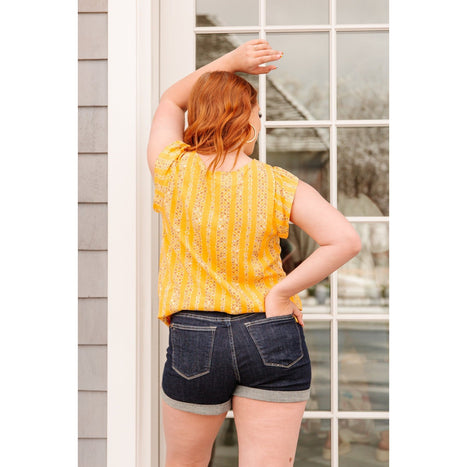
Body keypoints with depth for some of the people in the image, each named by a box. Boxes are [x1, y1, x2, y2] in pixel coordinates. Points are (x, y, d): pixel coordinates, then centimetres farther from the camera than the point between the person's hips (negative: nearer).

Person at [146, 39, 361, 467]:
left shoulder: (173, 171, -2)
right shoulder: (279, 186, -5)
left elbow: (170, 102, 17)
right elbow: (345, 240, -17)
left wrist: (231, 61, 13)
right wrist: (281, 293, -11)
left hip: (194, 340, 1)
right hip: (273, 342, -1)